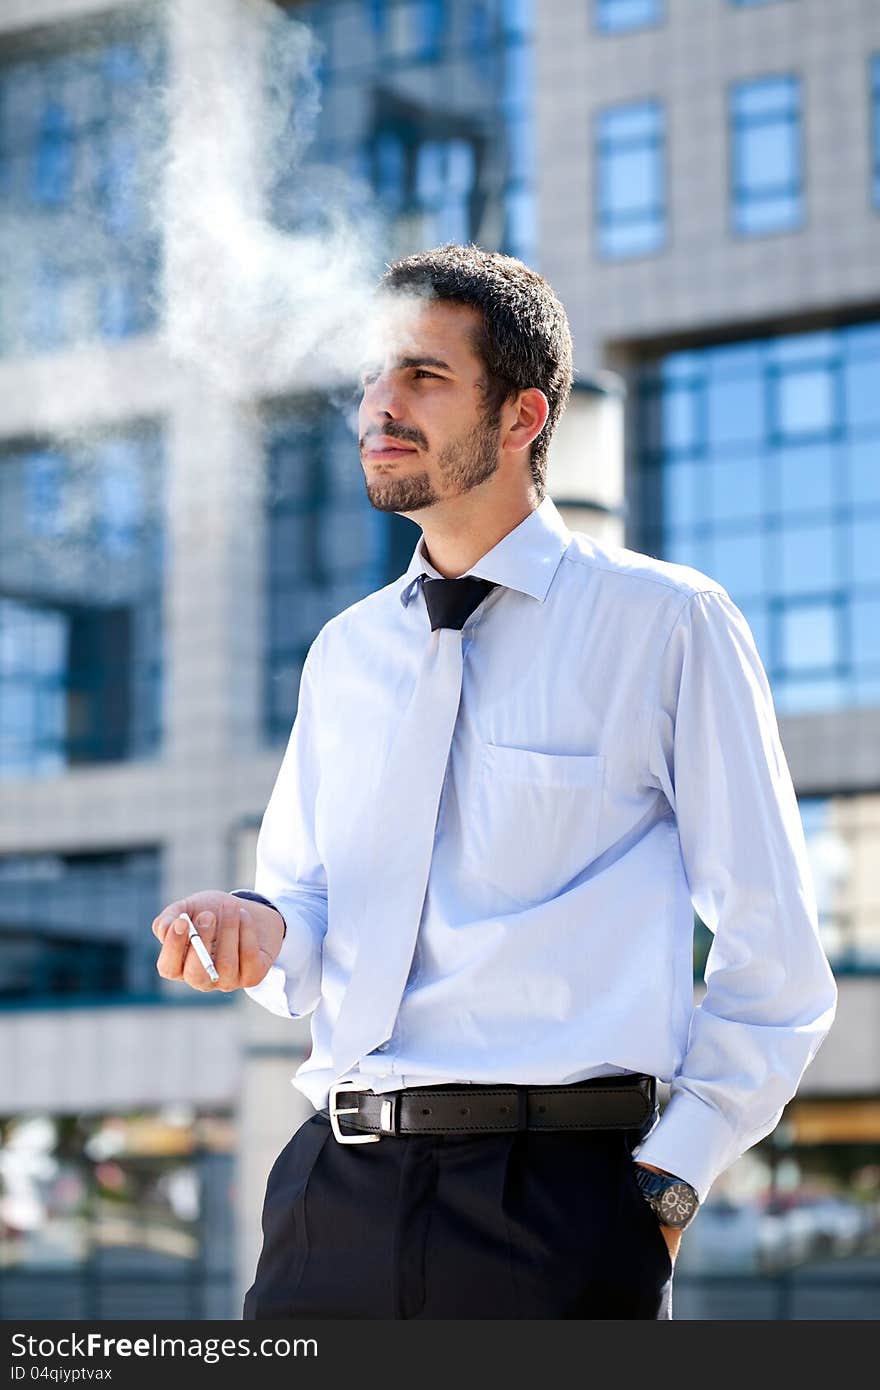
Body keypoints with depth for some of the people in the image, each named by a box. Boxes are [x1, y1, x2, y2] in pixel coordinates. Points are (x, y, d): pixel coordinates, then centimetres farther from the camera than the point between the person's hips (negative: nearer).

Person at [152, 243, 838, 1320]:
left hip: (556, 1204, -4)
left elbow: (778, 964, -1)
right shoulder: (342, 653, 16)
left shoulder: (667, 624, 0)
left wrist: (664, 1188, -6)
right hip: (337, 1193, 4)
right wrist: (258, 929, -4)